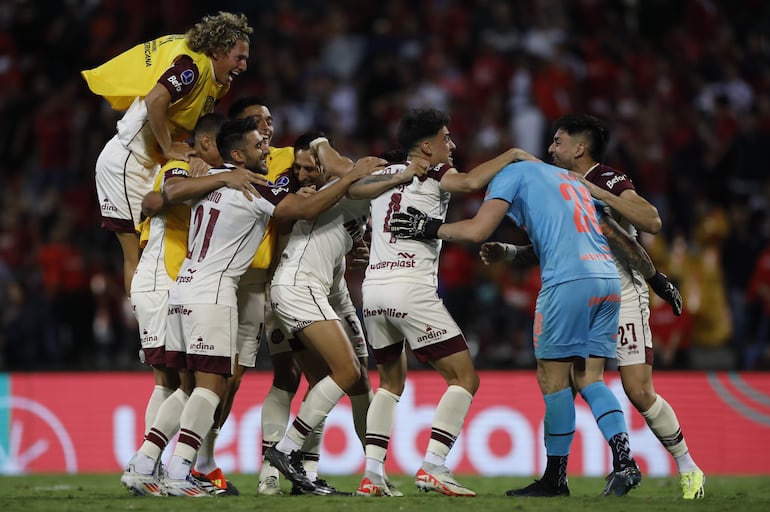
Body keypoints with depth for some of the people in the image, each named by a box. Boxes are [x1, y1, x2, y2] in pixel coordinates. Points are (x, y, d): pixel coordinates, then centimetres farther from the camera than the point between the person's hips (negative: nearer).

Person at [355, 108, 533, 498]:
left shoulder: (381, 175, 19)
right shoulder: (431, 174, 1)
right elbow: (471, 182, -18)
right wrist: (511, 154, -8)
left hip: (373, 287, 7)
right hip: (411, 289, -7)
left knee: (391, 382, 23)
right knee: (464, 378, 0)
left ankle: (372, 474, 10)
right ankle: (432, 467, -14)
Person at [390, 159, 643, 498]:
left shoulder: (513, 173, 9)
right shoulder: (571, 180, 30)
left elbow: (477, 231, 0)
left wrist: (429, 228, 12)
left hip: (569, 281, -7)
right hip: (609, 279, 7)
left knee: (553, 378, 2)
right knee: (588, 379, 9)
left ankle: (555, 479, 6)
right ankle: (624, 463, -6)